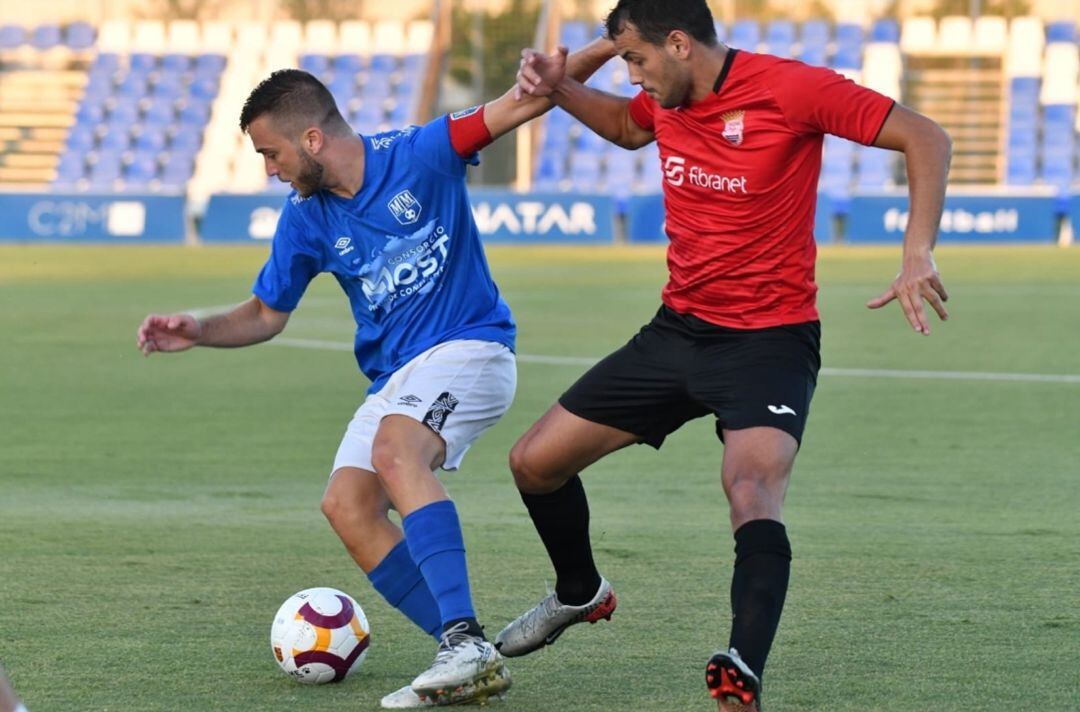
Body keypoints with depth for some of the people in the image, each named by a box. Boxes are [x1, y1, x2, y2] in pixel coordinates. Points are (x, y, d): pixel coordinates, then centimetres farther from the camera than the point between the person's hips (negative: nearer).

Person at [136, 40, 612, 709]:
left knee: (395, 448, -33)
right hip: (393, 376, 7)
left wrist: (605, 49, -24)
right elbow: (266, 315, 17)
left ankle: (467, 643, -43)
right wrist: (200, 331, -1)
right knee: (347, 504, -14)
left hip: (468, 346, -7)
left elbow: (521, 102, -11)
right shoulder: (305, 220, 5)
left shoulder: (420, 154, -10)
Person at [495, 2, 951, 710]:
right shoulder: (666, 100, 2)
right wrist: (560, 89, 9)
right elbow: (627, 127, 28)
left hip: (770, 339, -7)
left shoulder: (791, 88, -18)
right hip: (679, 328, 7)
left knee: (753, 492, -32)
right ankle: (580, 594, 36)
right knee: (536, 461, 9)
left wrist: (918, 254, -26)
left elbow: (926, 138, -15)